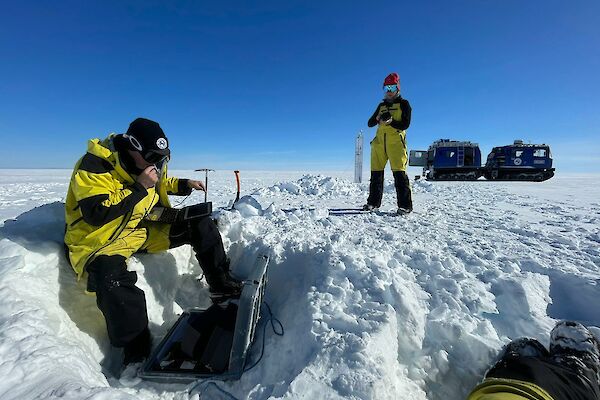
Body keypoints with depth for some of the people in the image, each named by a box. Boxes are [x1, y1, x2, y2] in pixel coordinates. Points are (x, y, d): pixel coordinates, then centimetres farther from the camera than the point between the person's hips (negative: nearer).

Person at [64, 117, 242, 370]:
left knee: (199, 223, -5)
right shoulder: (94, 165, -19)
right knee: (112, 277, -39)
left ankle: (221, 283, 1)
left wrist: (183, 185, 8)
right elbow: (96, 214, -28)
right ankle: (137, 353, -21)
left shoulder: (146, 162, 3)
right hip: (100, 239, -6)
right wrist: (139, 188, -29)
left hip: (143, 228, 7)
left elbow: (159, 184, 24)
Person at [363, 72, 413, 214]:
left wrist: (390, 121, -17)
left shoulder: (404, 104, 10)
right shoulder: (381, 105, 23)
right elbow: (370, 123, 15)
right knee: (376, 173, 2)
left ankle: (405, 205, -9)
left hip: (396, 142, -5)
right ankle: (373, 202, 9)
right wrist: (378, 118, -6)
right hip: (379, 142, 5)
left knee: (399, 173, -12)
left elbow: (405, 124, -2)